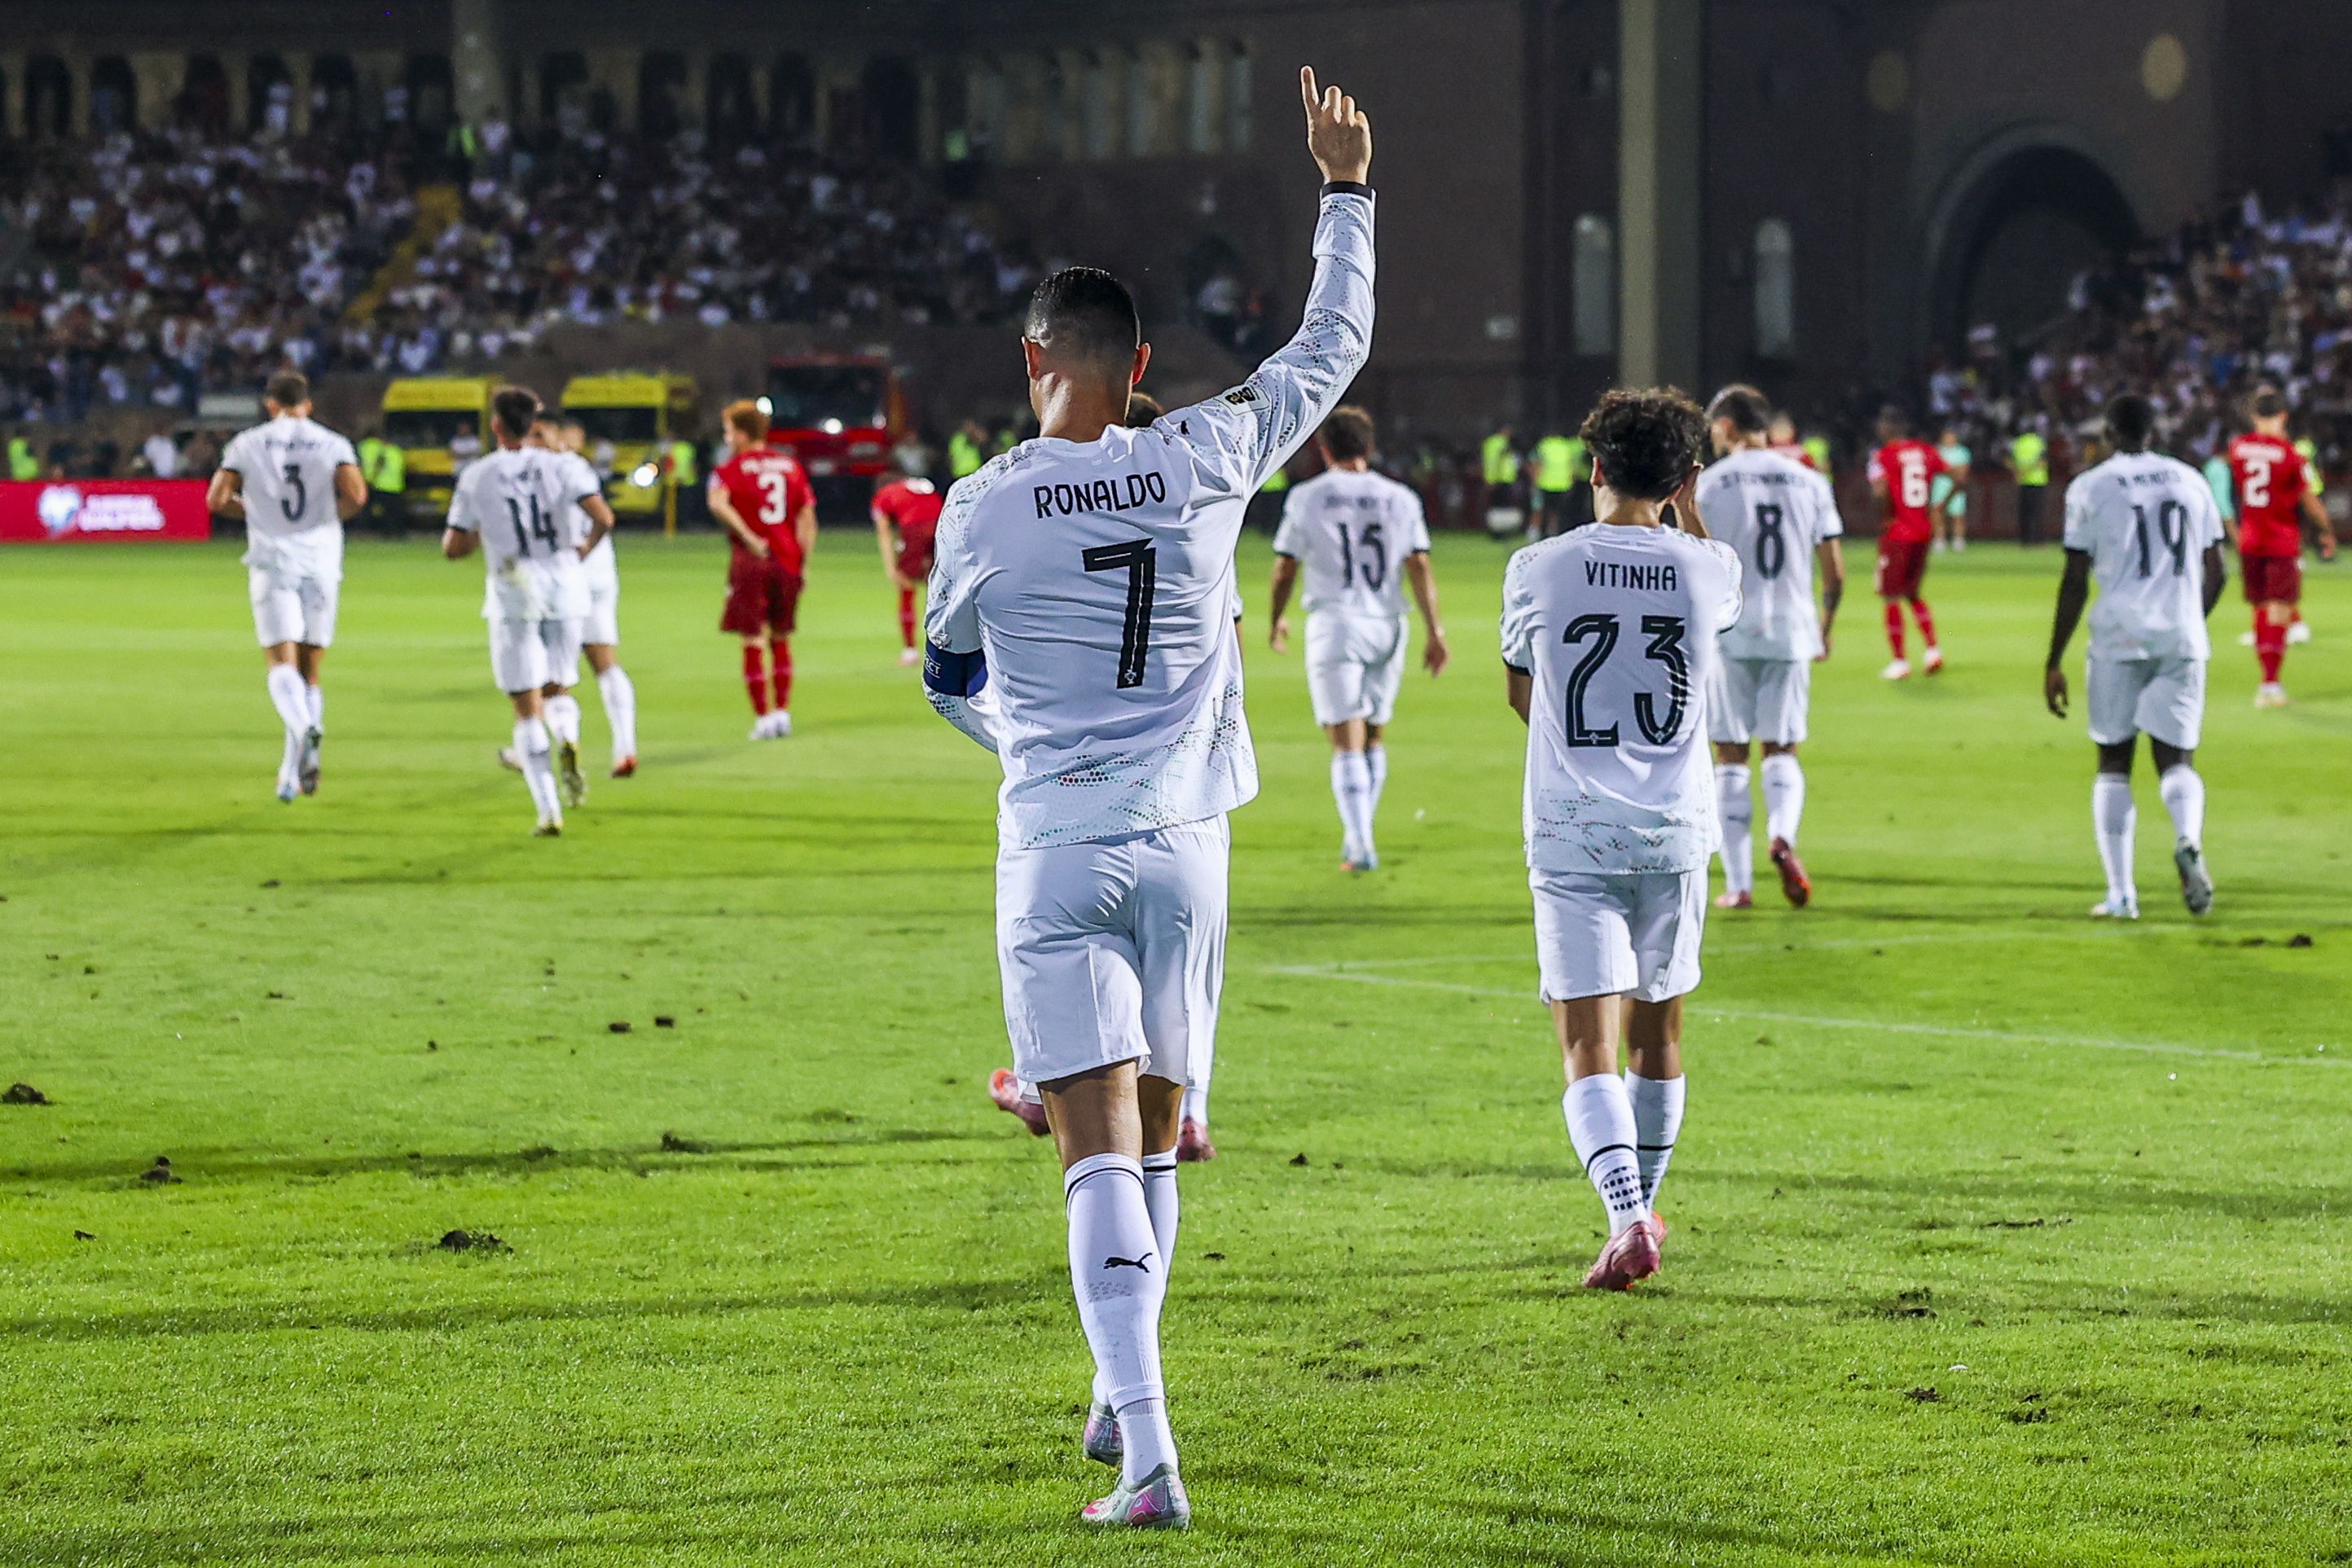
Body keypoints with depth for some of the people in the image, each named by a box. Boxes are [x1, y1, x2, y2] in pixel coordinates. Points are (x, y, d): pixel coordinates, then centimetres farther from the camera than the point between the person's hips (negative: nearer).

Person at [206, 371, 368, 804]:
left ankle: (305, 728, -39)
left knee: (282, 664, -8)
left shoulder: (248, 444, 5)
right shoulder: (333, 445, 5)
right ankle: (292, 772, 9)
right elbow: (355, 494, -11)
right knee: (309, 670, 11)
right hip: (321, 564, 2)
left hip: (272, 561, -2)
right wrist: (332, 516, 10)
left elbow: (217, 498, -3)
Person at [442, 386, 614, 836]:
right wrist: (587, 548, 7)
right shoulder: (563, 466, 0)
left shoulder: (476, 477, 0)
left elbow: (453, 548, 0)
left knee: (527, 709, 3)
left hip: (513, 596, -1)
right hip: (565, 590, 1)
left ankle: (548, 810, -8)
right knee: (560, 690, 19)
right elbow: (603, 518, -13)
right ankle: (567, 741, -16)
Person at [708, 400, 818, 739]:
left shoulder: (732, 469, -2)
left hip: (751, 560, -4)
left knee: (753, 640, 1)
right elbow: (808, 519, 8)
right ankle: (783, 712, 15)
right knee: (781, 639, 16)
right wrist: (803, 561, 8)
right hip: (788, 559, 4)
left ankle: (763, 716, -2)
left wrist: (749, 538, -20)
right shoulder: (790, 465, 12)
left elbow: (718, 503, -23)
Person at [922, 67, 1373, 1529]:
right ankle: (1121, 1402, 32)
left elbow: (949, 673, 14)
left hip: (1056, 851, -3)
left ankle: (1149, 1458, -21)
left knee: (1103, 1149, -9)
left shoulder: (986, 504, -5)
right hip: (1185, 841, 3)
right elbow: (1332, 350, 15)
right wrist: (1347, 187, 27)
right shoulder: (1207, 461, -1)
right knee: (1155, 1130, 18)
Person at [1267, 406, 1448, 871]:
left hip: (1334, 627, -3)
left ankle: (1361, 847, -17)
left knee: (1347, 743, -7)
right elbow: (1420, 567, 0)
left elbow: (1284, 570, 5)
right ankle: (1357, 837, 24)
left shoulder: (1306, 499, 1)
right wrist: (1434, 632, -1)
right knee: (1373, 737, 17)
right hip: (1387, 626, 3)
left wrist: (1276, 621, 21)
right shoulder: (1400, 499, 6)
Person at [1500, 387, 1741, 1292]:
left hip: (1571, 839, -2)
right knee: (1658, 1030, 20)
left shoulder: (1539, 570, -4)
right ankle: (1642, 1205, 34)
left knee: (1589, 1048, -7)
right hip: (1674, 832, 2)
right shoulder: (1707, 571, -1)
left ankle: (1627, 1220, -25)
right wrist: (1684, 503, 26)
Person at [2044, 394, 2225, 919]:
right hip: (2182, 639, 2)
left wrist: (2054, 663, 2)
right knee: (2176, 758, 7)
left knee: (2113, 763, 8)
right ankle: (2188, 838, -26)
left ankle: (2120, 893, 2)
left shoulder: (2090, 488, -1)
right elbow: (2214, 575, 14)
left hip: (2119, 639, -2)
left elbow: (2075, 584, -3)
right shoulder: (2191, 482, 10)